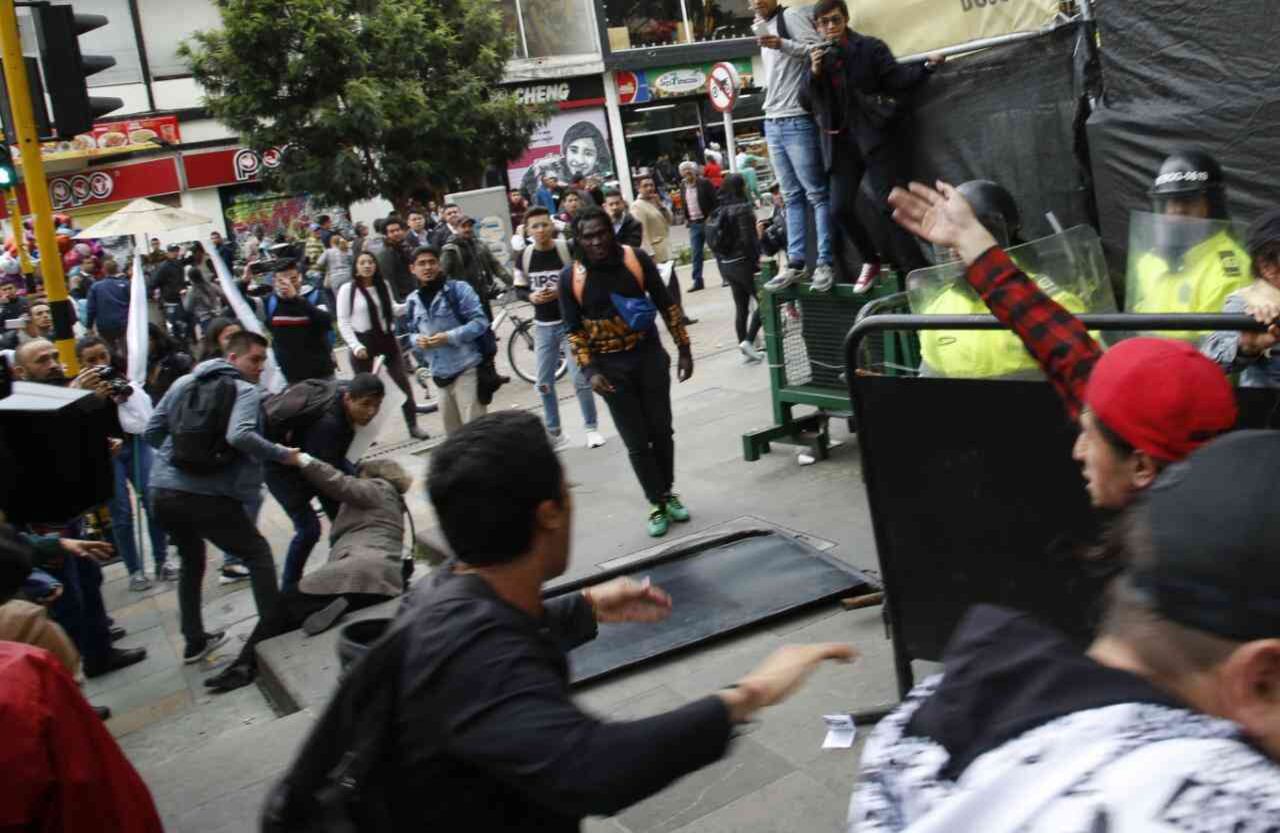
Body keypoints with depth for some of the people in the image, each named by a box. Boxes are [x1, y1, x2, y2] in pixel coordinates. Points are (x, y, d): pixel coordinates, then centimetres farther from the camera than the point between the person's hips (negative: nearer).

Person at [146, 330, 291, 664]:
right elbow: (239, 436, -23)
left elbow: (152, 432, 16)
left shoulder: (182, 383, 15)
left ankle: (194, 642, 33)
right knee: (258, 555, 13)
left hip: (163, 491, 6)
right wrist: (282, 454, -11)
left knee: (191, 561, 27)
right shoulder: (246, 392, -5)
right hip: (208, 495, -6)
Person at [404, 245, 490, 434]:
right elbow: (413, 332, 20)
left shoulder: (458, 289, -6)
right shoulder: (413, 301, 10)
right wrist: (417, 340, -5)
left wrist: (449, 337, -20)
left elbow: (480, 322, -10)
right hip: (440, 373, 6)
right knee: (452, 431, 15)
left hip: (466, 369, -6)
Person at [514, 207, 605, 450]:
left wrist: (561, 292, -21)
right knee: (544, 383, 9)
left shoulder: (567, 249, -11)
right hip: (543, 326, 4)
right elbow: (519, 289, 9)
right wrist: (531, 296, -12)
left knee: (581, 380, -4)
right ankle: (554, 432, 24)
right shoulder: (525, 256, 0)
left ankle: (592, 428, 14)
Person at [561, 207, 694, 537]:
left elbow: (666, 305, 0)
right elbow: (574, 330, -3)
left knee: (661, 431, 10)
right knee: (636, 442, 4)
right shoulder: (572, 277, -10)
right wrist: (590, 371, -13)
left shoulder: (637, 260, -9)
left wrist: (684, 349, 1)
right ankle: (657, 504, 17)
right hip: (610, 366, -1)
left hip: (649, 355, 1)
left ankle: (668, 493, 30)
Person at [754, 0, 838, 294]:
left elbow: (818, 49, -15)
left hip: (797, 120, -8)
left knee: (816, 193, -6)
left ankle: (825, 263, -6)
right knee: (792, 196, 7)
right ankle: (795, 264, 6)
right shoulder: (763, 28, 21)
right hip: (772, 122, 8)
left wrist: (782, 44, -24)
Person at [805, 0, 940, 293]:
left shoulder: (871, 47, 2)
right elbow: (805, 100, 6)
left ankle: (918, 274, -6)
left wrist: (927, 65, -22)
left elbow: (896, 78, -7)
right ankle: (871, 261, 20)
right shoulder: (816, 57, 11)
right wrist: (814, 72, -11)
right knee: (840, 208, -3)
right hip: (840, 142, 4)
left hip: (873, 136, -4)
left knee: (887, 205, -11)